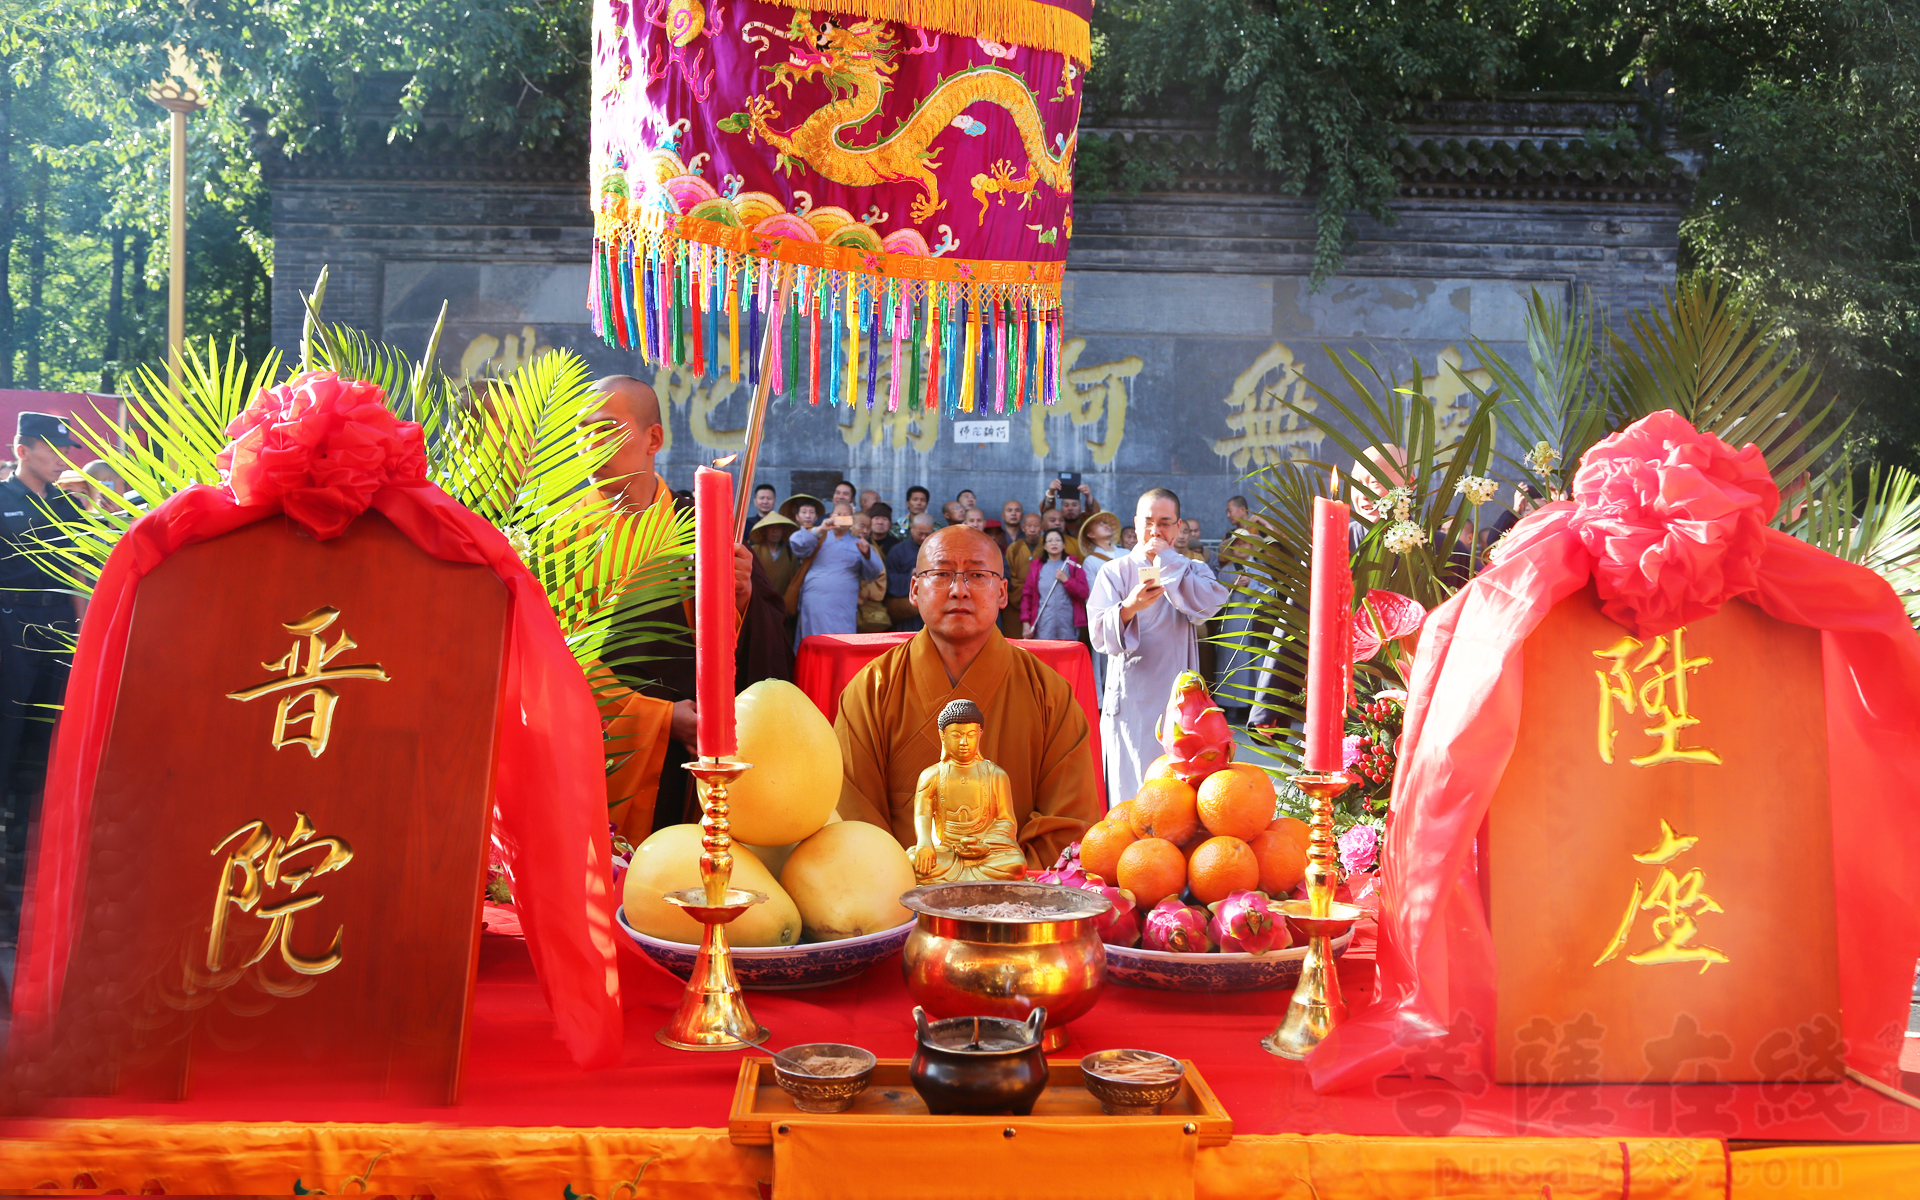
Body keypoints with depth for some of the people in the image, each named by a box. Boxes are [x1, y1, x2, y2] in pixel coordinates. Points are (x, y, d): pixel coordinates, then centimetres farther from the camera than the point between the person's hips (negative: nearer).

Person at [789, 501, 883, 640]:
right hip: (814, 605, 0)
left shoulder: (857, 543, 16)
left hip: (843, 609, 0)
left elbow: (873, 573, 6)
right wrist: (819, 530, -13)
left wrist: (867, 554, -13)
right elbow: (796, 544, -4)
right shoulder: (819, 537, 15)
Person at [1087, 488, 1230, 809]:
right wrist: (1129, 608, -30)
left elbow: (1209, 604, -13)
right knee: (1130, 792, -4)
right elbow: (1100, 635, -9)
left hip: (1178, 699, 1)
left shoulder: (1192, 571, 12)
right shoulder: (1115, 571, 7)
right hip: (1130, 699, -1)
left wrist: (1166, 560, -9)